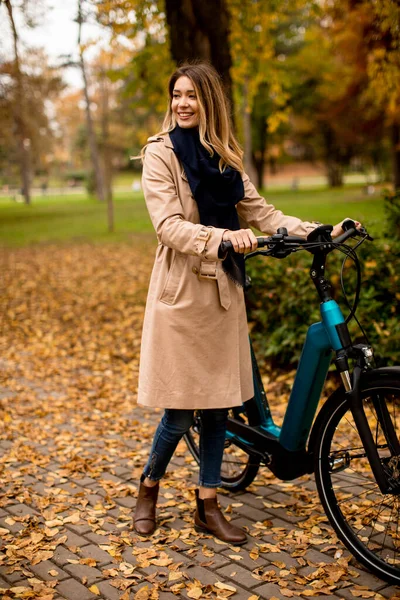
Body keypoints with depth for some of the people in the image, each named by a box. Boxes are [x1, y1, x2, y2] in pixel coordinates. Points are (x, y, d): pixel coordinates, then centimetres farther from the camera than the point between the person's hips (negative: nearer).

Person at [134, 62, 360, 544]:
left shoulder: (225, 157, 13)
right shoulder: (160, 153, -5)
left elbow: (260, 212, 7)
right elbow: (169, 225, -17)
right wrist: (223, 236, -33)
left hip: (223, 291, 5)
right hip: (181, 291, -5)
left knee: (218, 403, 9)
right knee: (180, 410, -1)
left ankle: (208, 507, 23)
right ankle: (148, 488, 26)